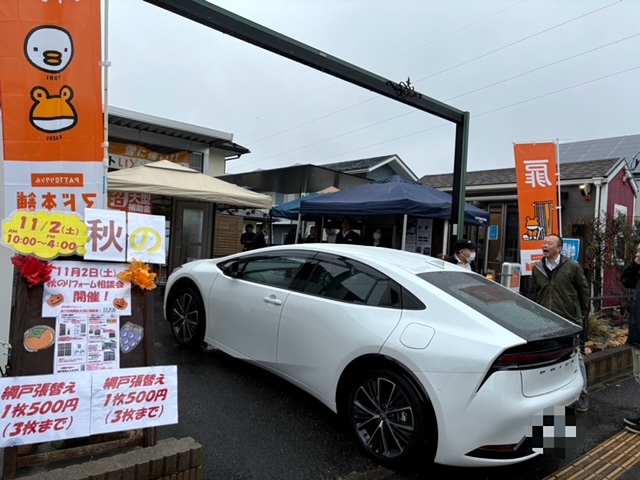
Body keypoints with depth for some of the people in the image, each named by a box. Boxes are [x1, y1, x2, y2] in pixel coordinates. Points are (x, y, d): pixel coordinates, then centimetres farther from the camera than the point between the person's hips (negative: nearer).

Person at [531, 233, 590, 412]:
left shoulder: (572, 266, -5)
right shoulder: (537, 269, 5)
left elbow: (583, 290, 2)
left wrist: (582, 313, 6)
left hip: (569, 320, -3)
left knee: (575, 357, 6)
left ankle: (582, 395, 20)